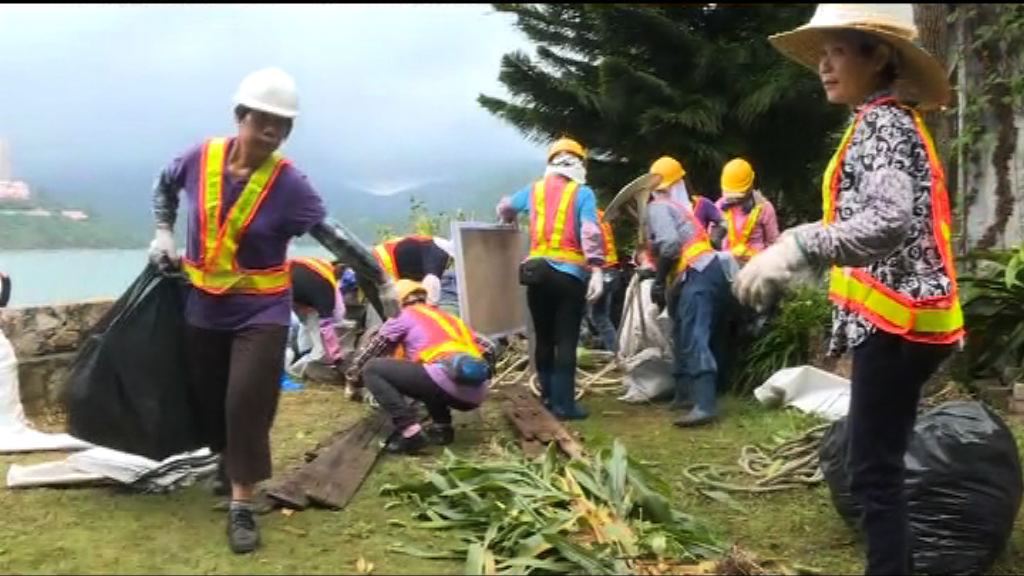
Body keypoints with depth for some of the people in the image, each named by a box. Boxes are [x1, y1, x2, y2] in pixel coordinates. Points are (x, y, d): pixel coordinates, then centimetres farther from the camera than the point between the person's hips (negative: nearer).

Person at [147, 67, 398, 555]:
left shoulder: (288, 184, -17)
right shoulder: (201, 159, -8)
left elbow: (335, 237, -18)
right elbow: (165, 185, 15)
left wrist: (381, 281, -19)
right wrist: (164, 233, 5)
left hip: (261, 312, -4)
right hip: (204, 308, 4)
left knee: (248, 403, -10)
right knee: (209, 400, 17)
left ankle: (241, 506, 4)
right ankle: (227, 461, 47)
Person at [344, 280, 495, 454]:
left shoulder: (405, 317, 16)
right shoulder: (449, 317, 32)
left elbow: (371, 349, 23)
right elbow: (487, 348, 30)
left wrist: (352, 377, 38)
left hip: (448, 381, -7)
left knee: (372, 370, 4)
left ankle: (410, 432, -9)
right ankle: (442, 427, 17)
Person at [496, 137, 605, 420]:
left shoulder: (534, 189, 12)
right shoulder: (583, 193, 0)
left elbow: (504, 208, 29)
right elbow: (591, 233, -13)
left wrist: (511, 222, 51)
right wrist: (597, 270, -17)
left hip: (537, 271, 4)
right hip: (570, 274, -4)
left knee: (544, 338, 15)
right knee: (566, 340, -2)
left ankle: (548, 396, 23)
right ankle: (564, 404, -2)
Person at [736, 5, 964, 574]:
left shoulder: (880, 122, -12)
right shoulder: (890, 123, 19)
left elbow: (890, 222, -29)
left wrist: (795, 246, -38)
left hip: (895, 320, -10)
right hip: (896, 316, 10)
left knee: (872, 470, -7)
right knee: (881, 463, 15)